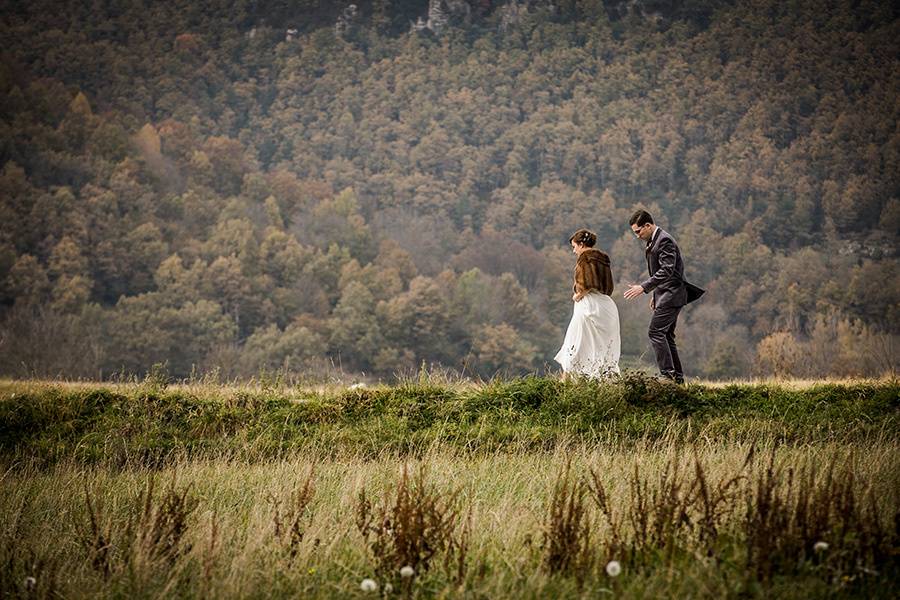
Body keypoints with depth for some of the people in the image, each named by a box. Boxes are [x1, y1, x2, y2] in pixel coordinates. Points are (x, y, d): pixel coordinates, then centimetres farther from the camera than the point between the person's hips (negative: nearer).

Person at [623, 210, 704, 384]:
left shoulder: (664, 240, -15)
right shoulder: (653, 241, 17)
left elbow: (667, 270, -25)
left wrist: (643, 287, -28)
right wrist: (655, 296, 22)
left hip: (671, 294, -11)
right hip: (665, 294, 11)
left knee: (656, 331, -16)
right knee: (666, 336, 10)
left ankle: (668, 373, -20)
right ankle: (677, 377, 12)